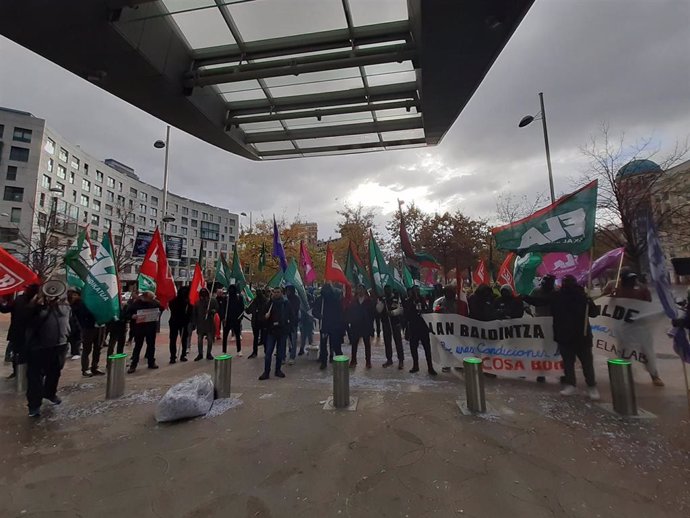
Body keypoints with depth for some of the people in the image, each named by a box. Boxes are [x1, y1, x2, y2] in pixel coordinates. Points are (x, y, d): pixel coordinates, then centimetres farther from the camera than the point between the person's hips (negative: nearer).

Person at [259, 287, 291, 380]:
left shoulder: (286, 303, 2)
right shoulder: (270, 303, 3)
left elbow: (290, 316, 8)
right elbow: (264, 315, 8)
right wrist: (265, 315, -13)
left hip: (282, 331, 0)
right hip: (271, 331, 0)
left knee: (280, 352, 9)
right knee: (268, 352, -3)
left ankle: (278, 370, 23)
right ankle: (266, 372, 7)